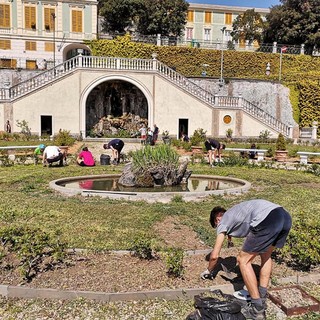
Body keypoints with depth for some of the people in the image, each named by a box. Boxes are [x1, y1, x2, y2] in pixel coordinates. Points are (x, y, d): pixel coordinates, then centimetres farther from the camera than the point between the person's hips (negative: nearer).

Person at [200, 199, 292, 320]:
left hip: (267, 220, -8)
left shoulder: (223, 221, 18)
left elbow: (214, 255, 19)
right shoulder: (235, 212, 38)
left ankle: (258, 309, 12)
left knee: (243, 260, 8)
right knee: (266, 255, 29)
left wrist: (208, 271, 37)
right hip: (285, 216, 9)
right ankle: (262, 299, 29)